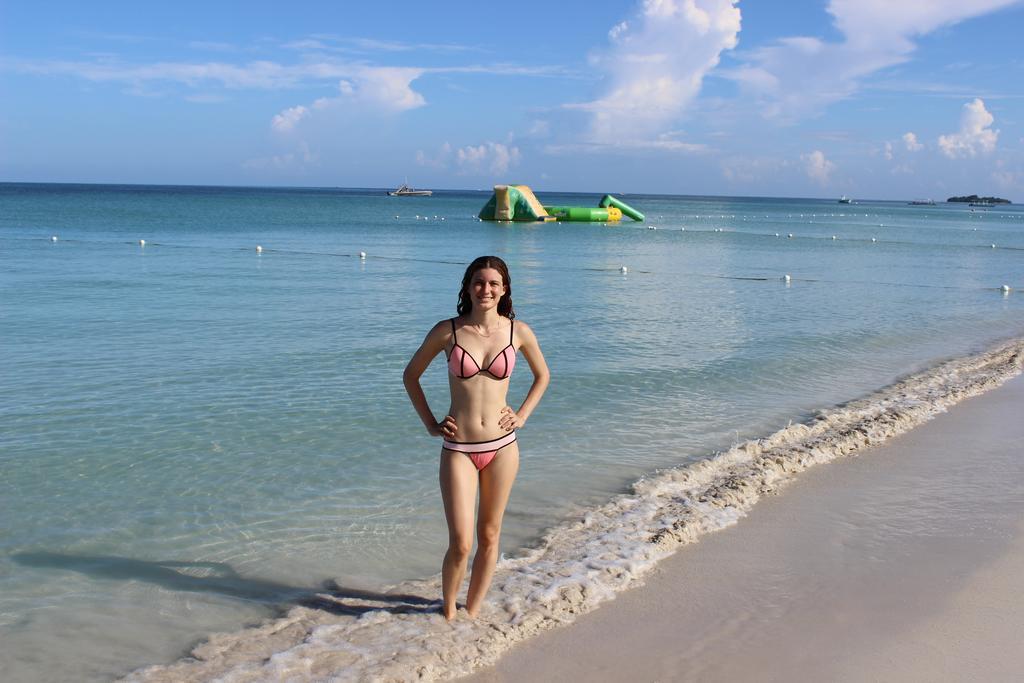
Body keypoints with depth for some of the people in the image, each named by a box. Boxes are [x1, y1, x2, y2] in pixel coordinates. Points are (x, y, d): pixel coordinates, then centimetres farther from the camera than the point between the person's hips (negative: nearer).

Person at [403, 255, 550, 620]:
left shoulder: (518, 331, -1)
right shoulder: (447, 331, -5)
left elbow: (542, 375, 16)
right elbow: (411, 375, 8)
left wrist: (521, 416, 5)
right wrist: (430, 424, 2)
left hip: (502, 448, 2)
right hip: (458, 450, -2)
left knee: (489, 537, 11)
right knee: (461, 545, -5)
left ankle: (472, 611, 29)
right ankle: (448, 611, 21)